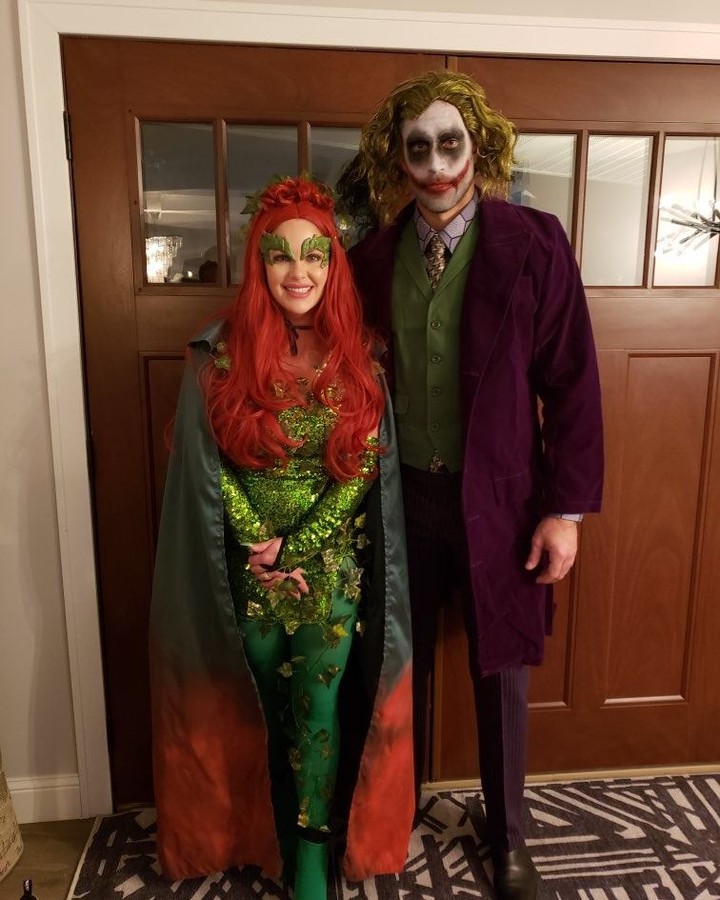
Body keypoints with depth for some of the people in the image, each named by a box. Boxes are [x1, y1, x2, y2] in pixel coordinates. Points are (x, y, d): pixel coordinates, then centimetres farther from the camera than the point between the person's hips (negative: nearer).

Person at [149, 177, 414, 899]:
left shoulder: (360, 357, -4)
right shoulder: (220, 356, -7)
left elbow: (366, 467, -6)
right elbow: (209, 469, -5)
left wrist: (295, 547, -12)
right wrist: (262, 550, -11)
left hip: (334, 568, 0)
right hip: (251, 568, 0)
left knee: (320, 716, 7)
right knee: (264, 716, 17)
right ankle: (271, 837, 44)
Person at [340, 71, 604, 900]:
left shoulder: (533, 246, -8)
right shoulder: (374, 254, 1)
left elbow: (572, 383, -7)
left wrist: (565, 507, -9)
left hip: (496, 496, -2)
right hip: (402, 492, 2)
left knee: (501, 671, 15)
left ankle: (507, 834, 41)